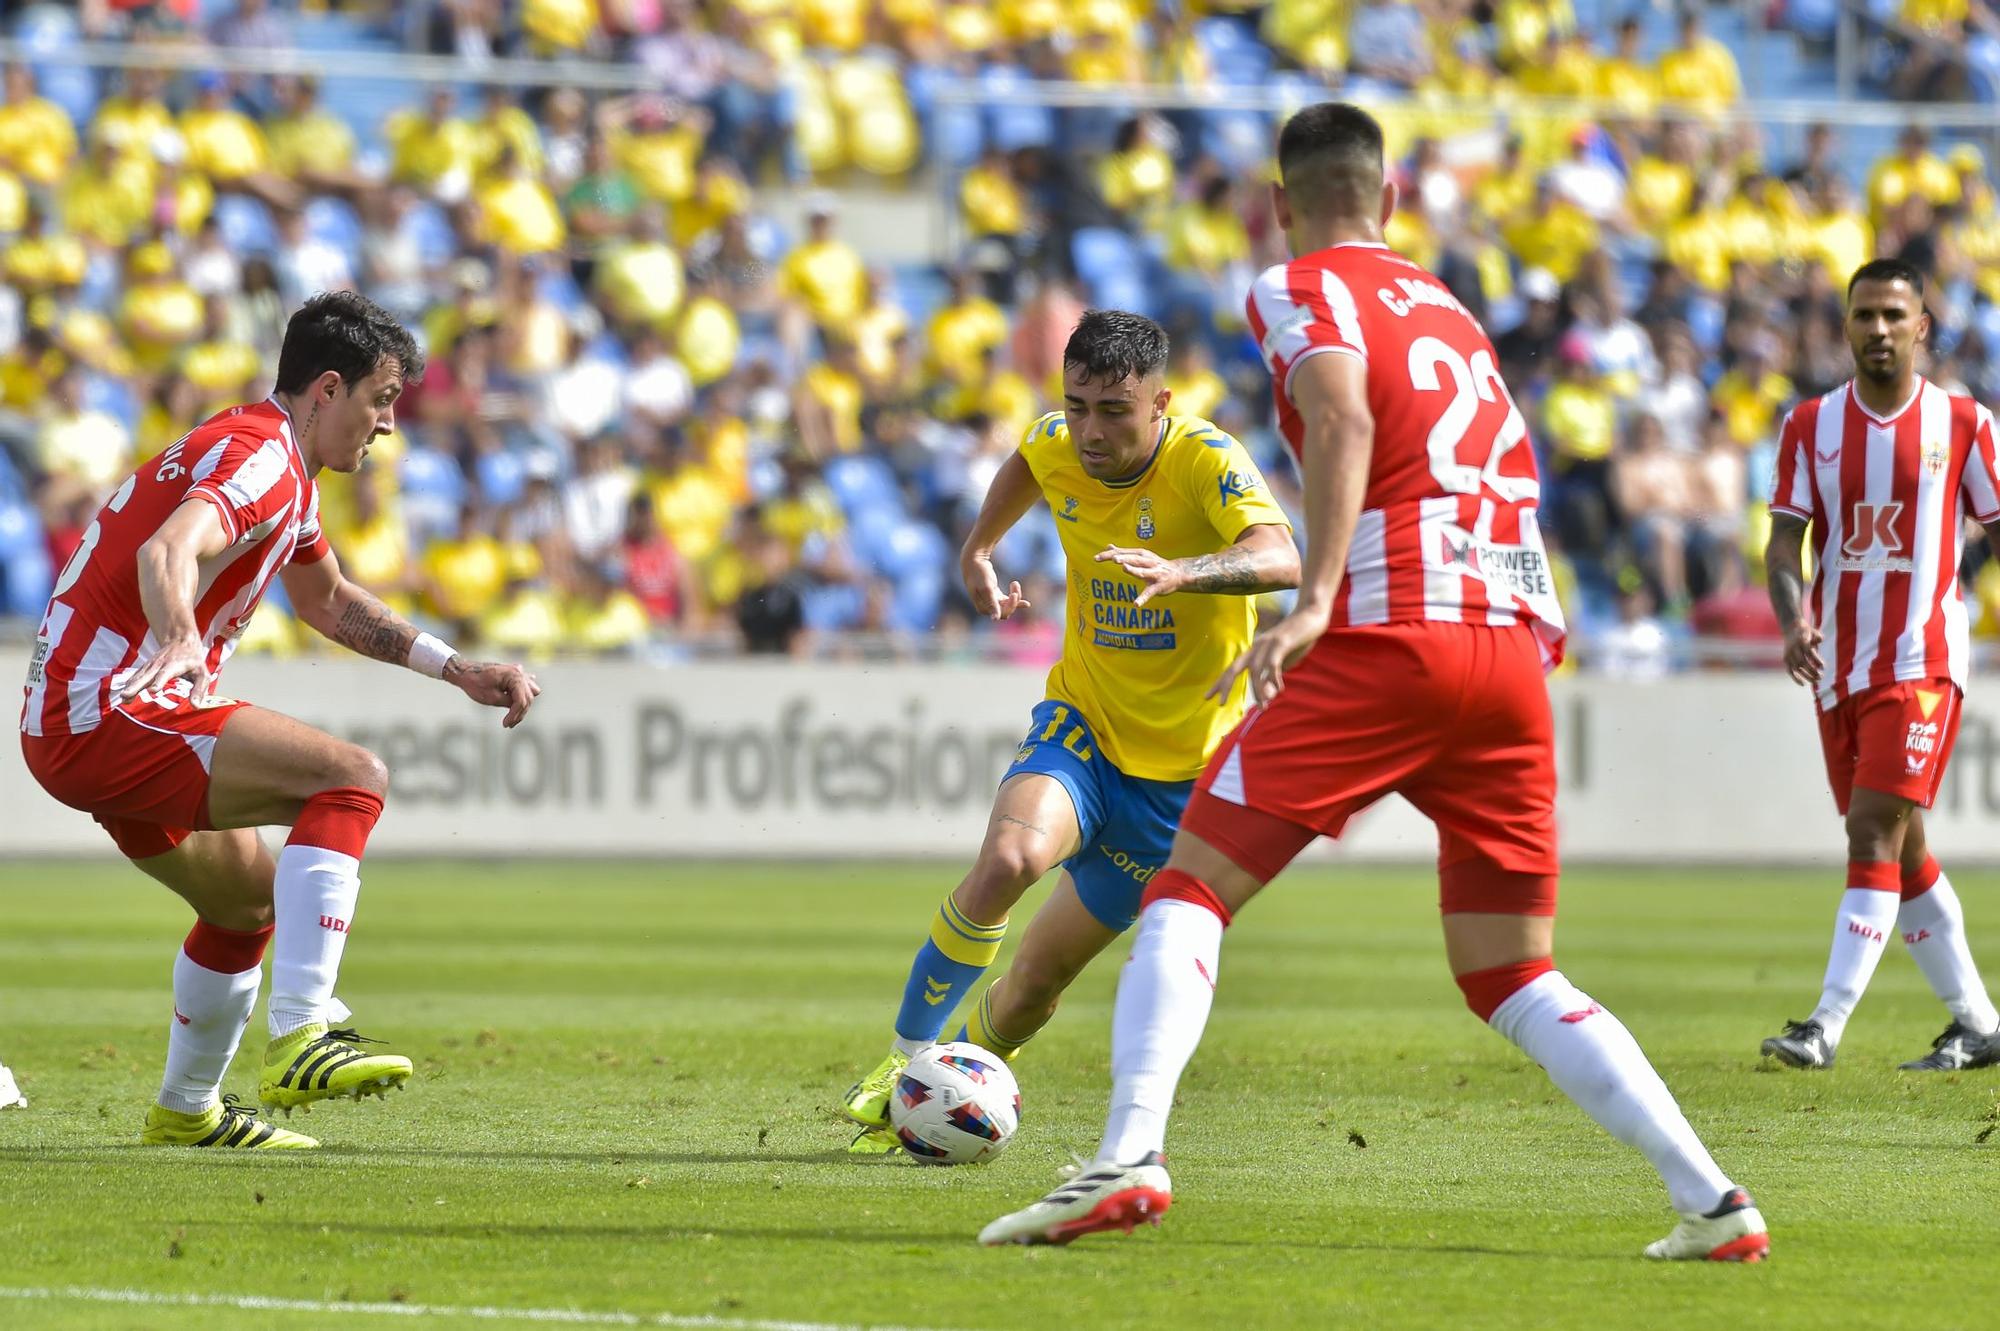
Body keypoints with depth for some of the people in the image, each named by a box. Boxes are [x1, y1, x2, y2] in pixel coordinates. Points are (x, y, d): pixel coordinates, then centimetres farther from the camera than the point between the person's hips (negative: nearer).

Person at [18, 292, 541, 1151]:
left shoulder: (283, 469, 19)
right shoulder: (260, 458, -15)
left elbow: (328, 601, 35)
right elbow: (169, 552, -36)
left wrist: (457, 669, 29)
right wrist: (179, 640, -56)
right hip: (110, 715, -11)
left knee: (250, 900, 28)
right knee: (351, 779, -23)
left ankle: (186, 1112, 43)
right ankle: (300, 1037, -34)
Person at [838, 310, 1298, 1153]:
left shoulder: (1205, 460, -23)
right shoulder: (1057, 447, -7)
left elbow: (1279, 559, -42)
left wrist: (1181, 570, -59)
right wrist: (978, 550, 16)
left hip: (1184, 768, -2)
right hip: (1082, 725, 2)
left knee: (1037, 981, 1)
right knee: (1009, 858, -30)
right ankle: (907, 1063, -15)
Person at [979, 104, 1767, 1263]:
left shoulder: (1300, 291, 6)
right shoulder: (1452, 313, 26)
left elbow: (1342, 417, -13)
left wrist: (1314, 602, -23)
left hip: (1388, 642, -6)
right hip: (1515, 651, 6)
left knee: (1192, 892, -1)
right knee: (1512, 980, 13)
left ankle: (1132, 1155, -23)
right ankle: (1713, 1200, 1)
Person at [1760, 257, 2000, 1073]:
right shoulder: (1811, 426, 6)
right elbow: (1785, 540, 1)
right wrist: (1794, 621, -17)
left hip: (1922, 662, -5)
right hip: (1841, 667, 5)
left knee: (1875, 835, -16)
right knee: (1901, 853, 10)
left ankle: (1827, 1027, -21)